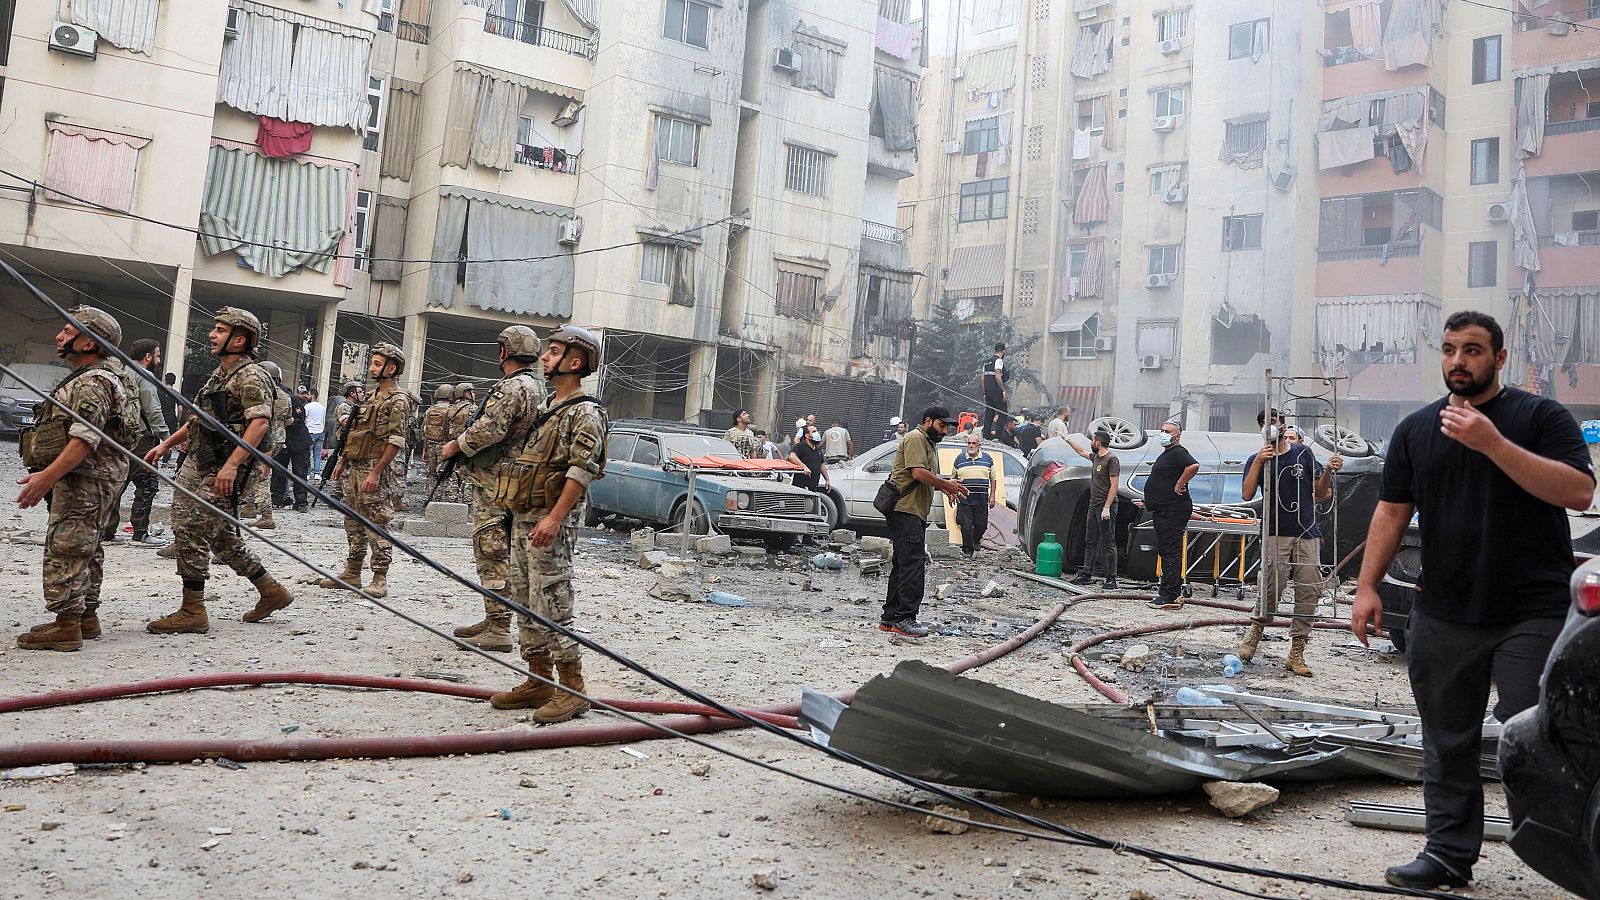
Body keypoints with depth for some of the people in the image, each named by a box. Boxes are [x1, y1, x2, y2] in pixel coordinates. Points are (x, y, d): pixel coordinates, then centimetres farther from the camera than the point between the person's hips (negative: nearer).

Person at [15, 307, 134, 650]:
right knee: (85, 550, 15)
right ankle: (86, 617, 22)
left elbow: (85, 439, -26)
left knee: (65, 549, -10)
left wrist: (47, 476, -29)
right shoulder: (88, 378, 20)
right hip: (93, 480, 11)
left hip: (83, 479, -11)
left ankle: (66, 625, -9)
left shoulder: (94, 383, -16)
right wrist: (49, 476, 26)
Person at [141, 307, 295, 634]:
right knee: (220, 535, 14)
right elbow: (199, 419, 28)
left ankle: (192, 613, 0)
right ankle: (271, 591, 23)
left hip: (221, 471, -10)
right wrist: (165, 444, 21)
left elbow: (260, 423, -25)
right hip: (197, 463, 10)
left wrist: (231, 464, -32)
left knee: (191, 533, -8)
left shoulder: (250, 377, -12)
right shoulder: (219, 375, 19)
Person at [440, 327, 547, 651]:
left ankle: (499, 630, -9)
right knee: (494, 552, 17)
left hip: (494, 479, -10)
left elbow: (490, 429, -25)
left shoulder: (513, 387, -16)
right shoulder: (536, 386, 17)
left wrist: (456, 445, -9)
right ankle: (493, 620, 24)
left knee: (492, 553, -9)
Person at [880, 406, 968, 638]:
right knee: (913, 563, -15)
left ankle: (890, 618, 15)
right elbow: (918, 472, -18)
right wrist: (946, 484, -10)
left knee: (904, 565, 11)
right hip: (905, 510, -11)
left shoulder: (929, 444, 27)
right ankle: (905, 619, -17)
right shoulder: (915, 438, -7)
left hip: (915, 513, 11)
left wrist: (944, 486, 13)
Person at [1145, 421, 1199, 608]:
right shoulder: (1166, 454, 20)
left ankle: (1172, 595, -10)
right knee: (1164, 551, 15)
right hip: (1163, 511, 11)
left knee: (1170, 552, -11)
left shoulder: (1178, 452, -13)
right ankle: (1167, 589, 22)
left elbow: (1194, 466, -32)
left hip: (1173, 511, -11)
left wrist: (1179, 485, -22)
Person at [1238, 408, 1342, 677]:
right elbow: (1247, 495, -7)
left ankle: (1296, 654, 1)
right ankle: (1256, 629, 7)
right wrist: (1258, 461, -14)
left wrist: (1329, 471, -2)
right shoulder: (1257, 458, 8)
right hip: (1276, 533, -3)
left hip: (1307, 534, 3)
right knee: (1273, 585, -18)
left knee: (1309, 591, -4)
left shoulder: (1303, 453, 15)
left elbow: (1320, 492, 16)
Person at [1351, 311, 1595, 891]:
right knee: (1447, 744, 9)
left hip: (1532, 615, -4)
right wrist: (1367, 586, 3)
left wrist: (1493, 443, -21)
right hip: (1442, 619, 4)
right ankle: (1449, 854, 20)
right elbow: (1392, 512, 11)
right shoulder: (1416, 429, 12)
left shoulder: (1540, 417, 0)